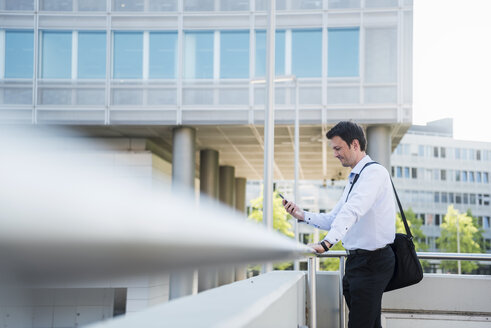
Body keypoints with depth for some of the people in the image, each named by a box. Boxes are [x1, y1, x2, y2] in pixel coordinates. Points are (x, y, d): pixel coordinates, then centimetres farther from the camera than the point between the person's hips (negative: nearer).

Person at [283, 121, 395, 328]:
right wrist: (302, 215, 7)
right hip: (357, 261, 10)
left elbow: (352, 210, -28)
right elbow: (333, 219, 21)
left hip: (372, 262, -10)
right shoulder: (355, 178, 20)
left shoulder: (374, 172, -12)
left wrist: (328, 242, -39)